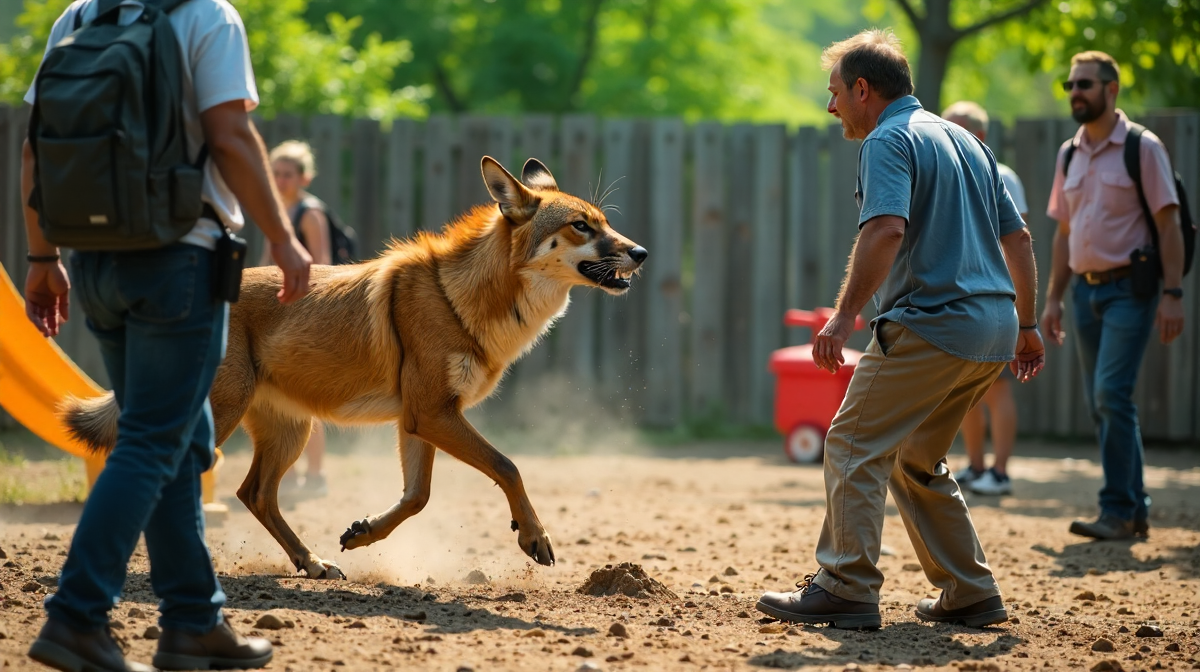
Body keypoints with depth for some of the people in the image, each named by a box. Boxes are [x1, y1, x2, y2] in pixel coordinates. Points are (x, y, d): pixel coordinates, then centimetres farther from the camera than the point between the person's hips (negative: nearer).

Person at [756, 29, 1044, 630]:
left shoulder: (889, 140, -5)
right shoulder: (965, 140, 22)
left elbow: (887, 229, -23)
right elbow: (1017, 237, 23)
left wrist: (845, 314, -26)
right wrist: (1026, 324, 27)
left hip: (932, 325, -9)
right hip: (995, 331, 9)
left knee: (854, 444, -5)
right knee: (915, 460, 18)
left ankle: (847, 587, -12)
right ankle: (970, 593, 16)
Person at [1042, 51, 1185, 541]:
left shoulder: (1142, 148, -6)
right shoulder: (1069, 155, 13)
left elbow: (1169, 224, -9)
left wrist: (1172, 294, -15)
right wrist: (1053, 298, 12)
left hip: (1129, 287, -7)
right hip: (1086, 288, 7)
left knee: (1112, 394, -16)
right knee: (1100, 403, 7)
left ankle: (1119, 511, -12)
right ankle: (1135, 508, 17)